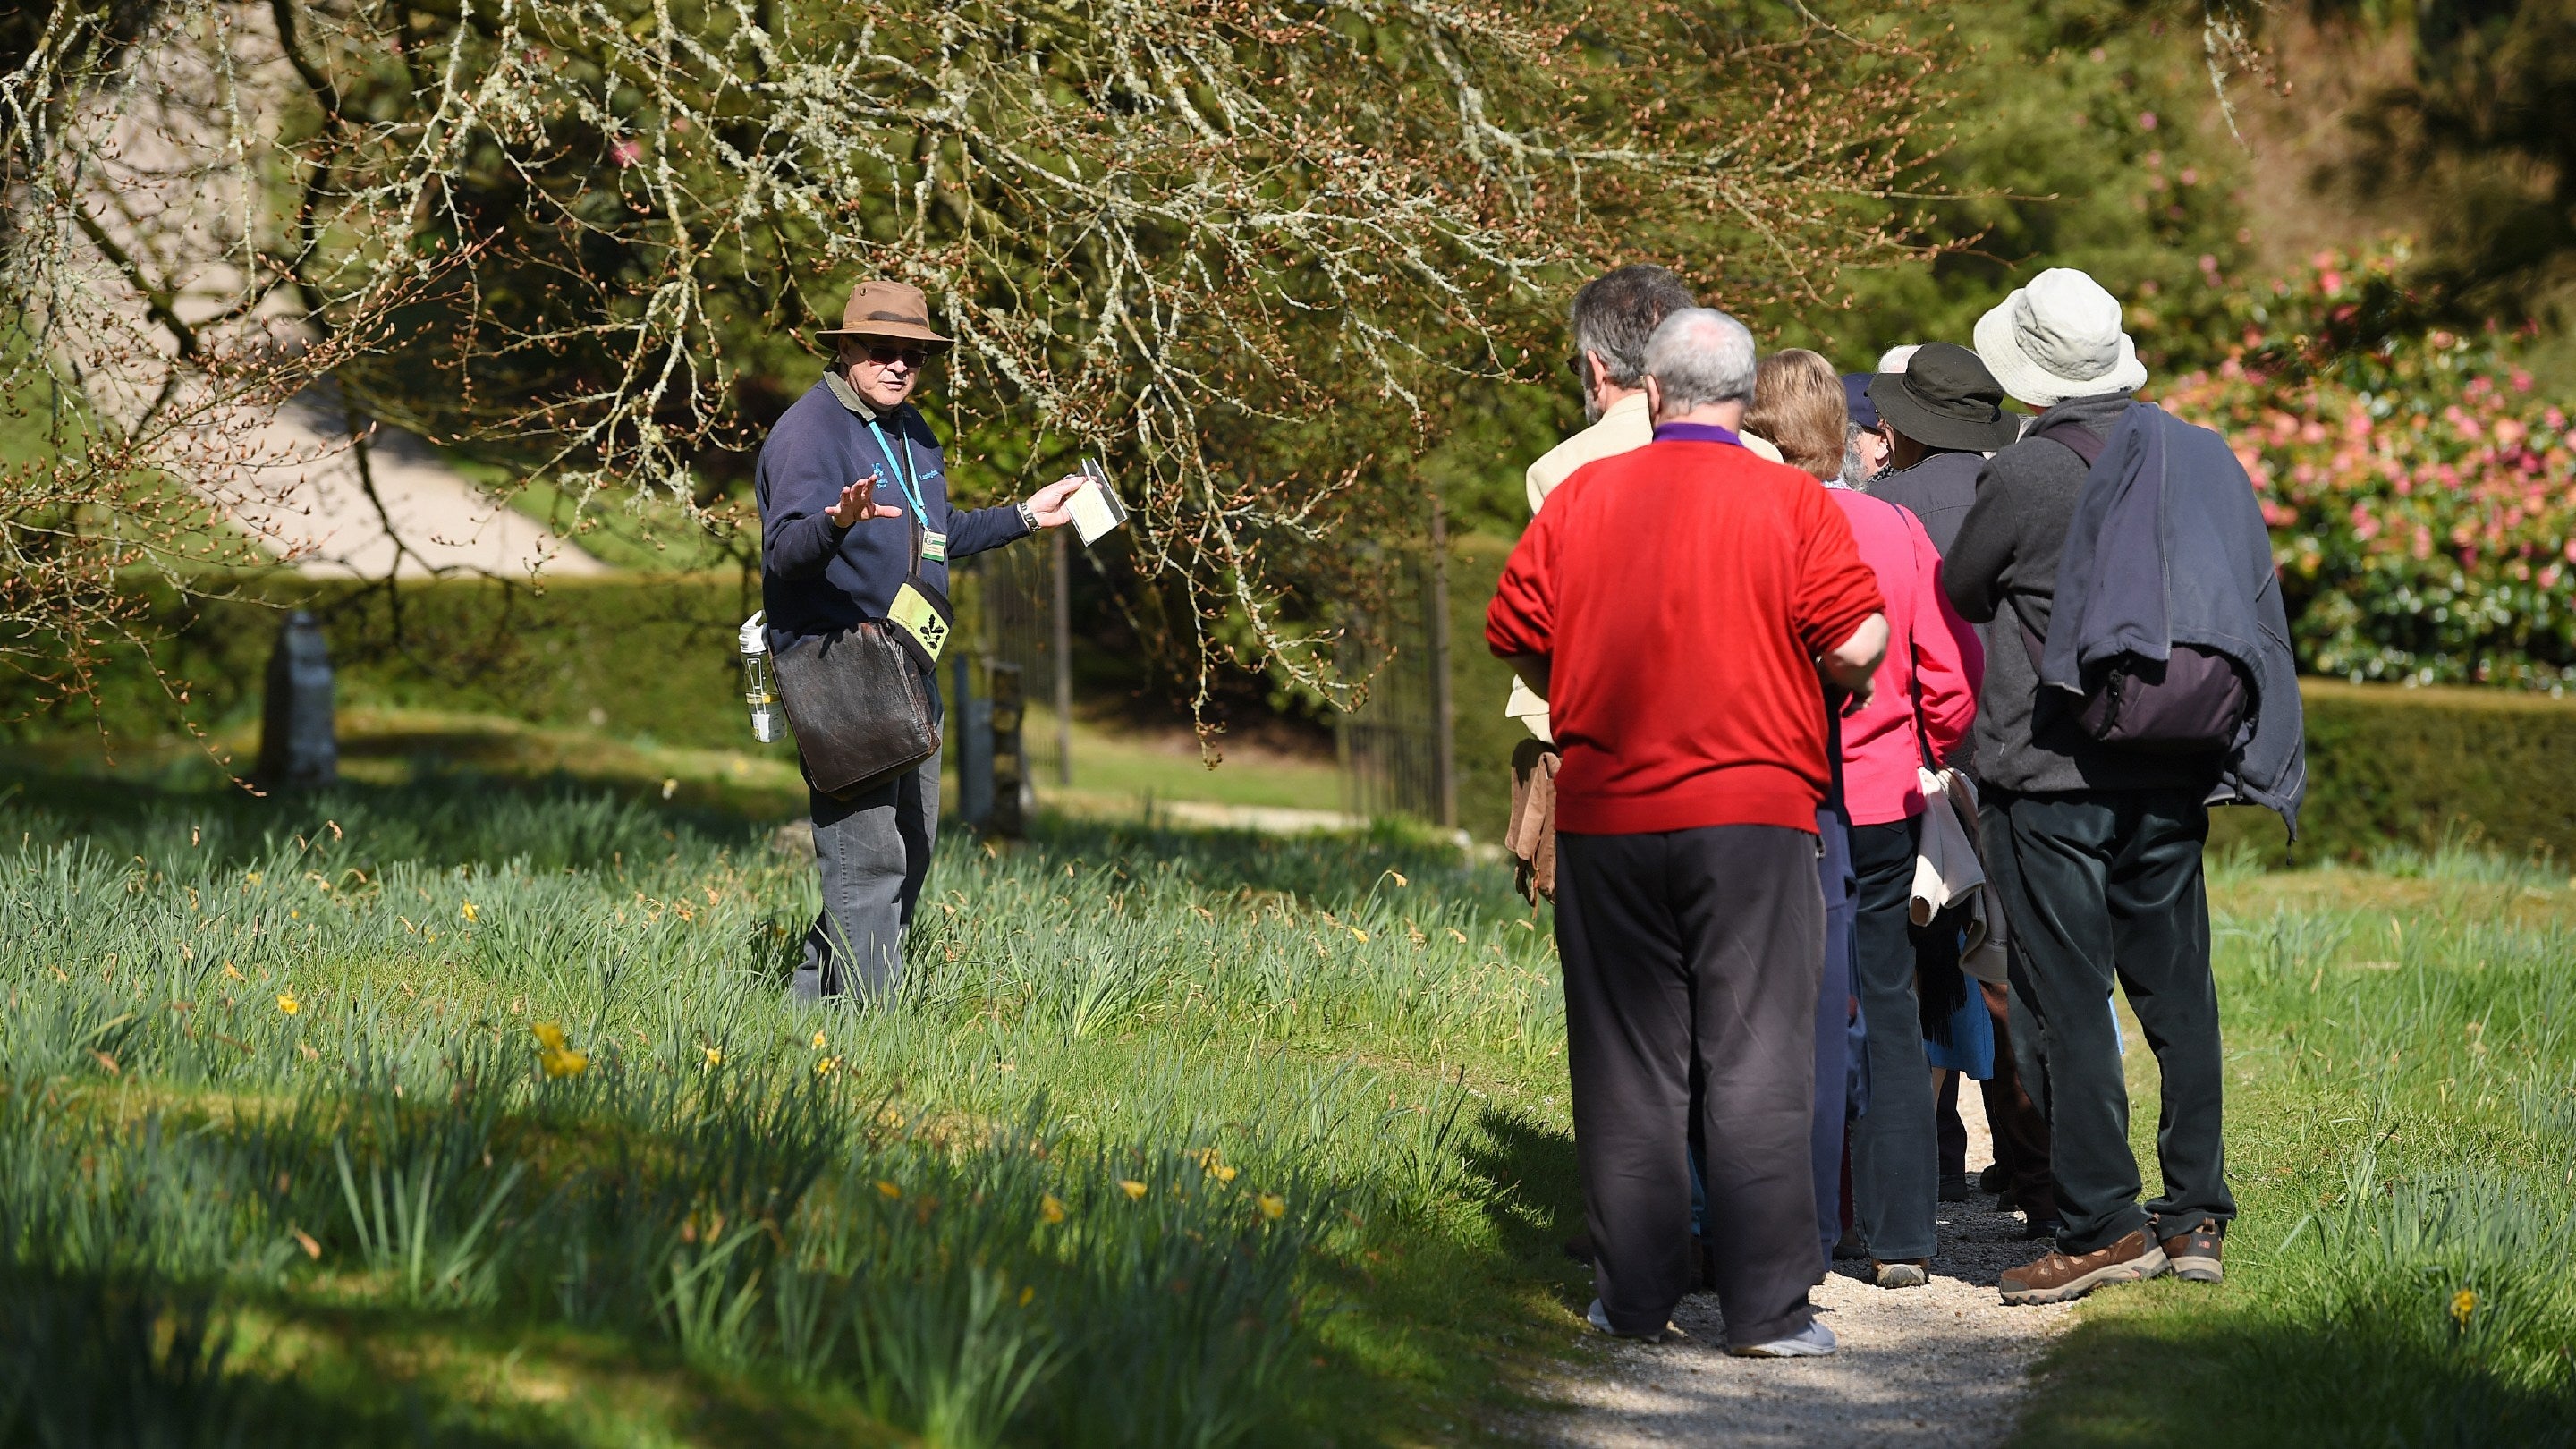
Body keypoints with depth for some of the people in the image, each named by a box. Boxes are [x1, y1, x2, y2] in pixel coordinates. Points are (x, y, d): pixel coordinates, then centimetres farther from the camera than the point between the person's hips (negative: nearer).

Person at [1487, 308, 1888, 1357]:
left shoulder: (1582, 496, 4)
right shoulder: (1791, 503, -3)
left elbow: (1514, 635, 6)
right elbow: (1857, 642, -11)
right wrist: (1843, 680, 11)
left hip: (1605, 813, 2)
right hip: (1753, 809, -2)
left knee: (1626, 1064, 9)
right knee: (1755, 1064, 0)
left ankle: (1634, 1298, 12)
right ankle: (1765, 1306, -1)